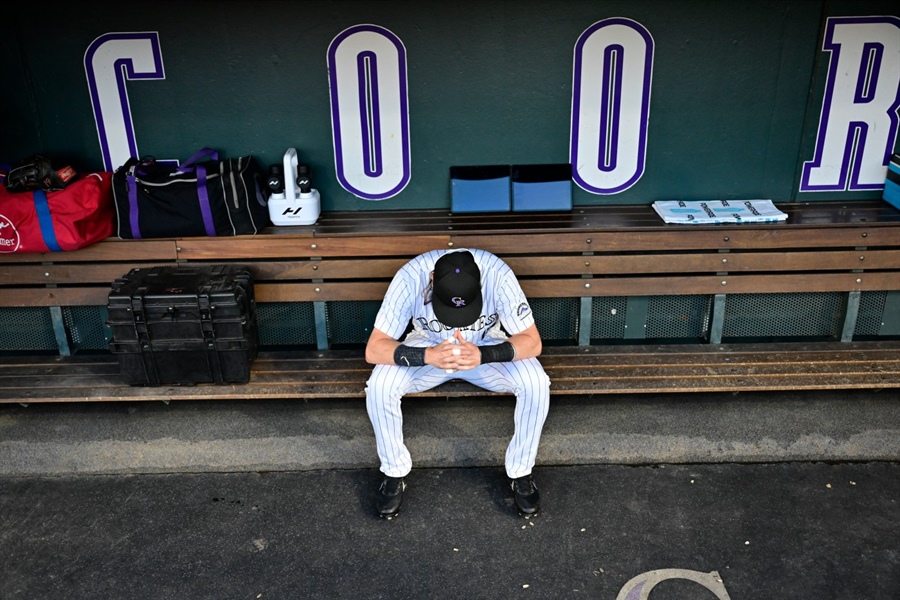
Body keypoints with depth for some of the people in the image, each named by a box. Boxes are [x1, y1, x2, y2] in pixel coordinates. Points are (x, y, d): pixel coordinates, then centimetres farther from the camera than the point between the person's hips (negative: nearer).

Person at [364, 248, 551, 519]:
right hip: (428, 349, 0)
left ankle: (520, 473, -2)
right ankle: (395, 473, -1)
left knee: (536, 384, -26)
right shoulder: (410, 277, -30)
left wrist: (481, 355, -42)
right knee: (379, 387, -26)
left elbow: (532, 341, -25)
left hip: (487, 350, 0)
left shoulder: (498, 274, -30)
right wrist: (428, 356, -44)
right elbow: (374, 349, -28)